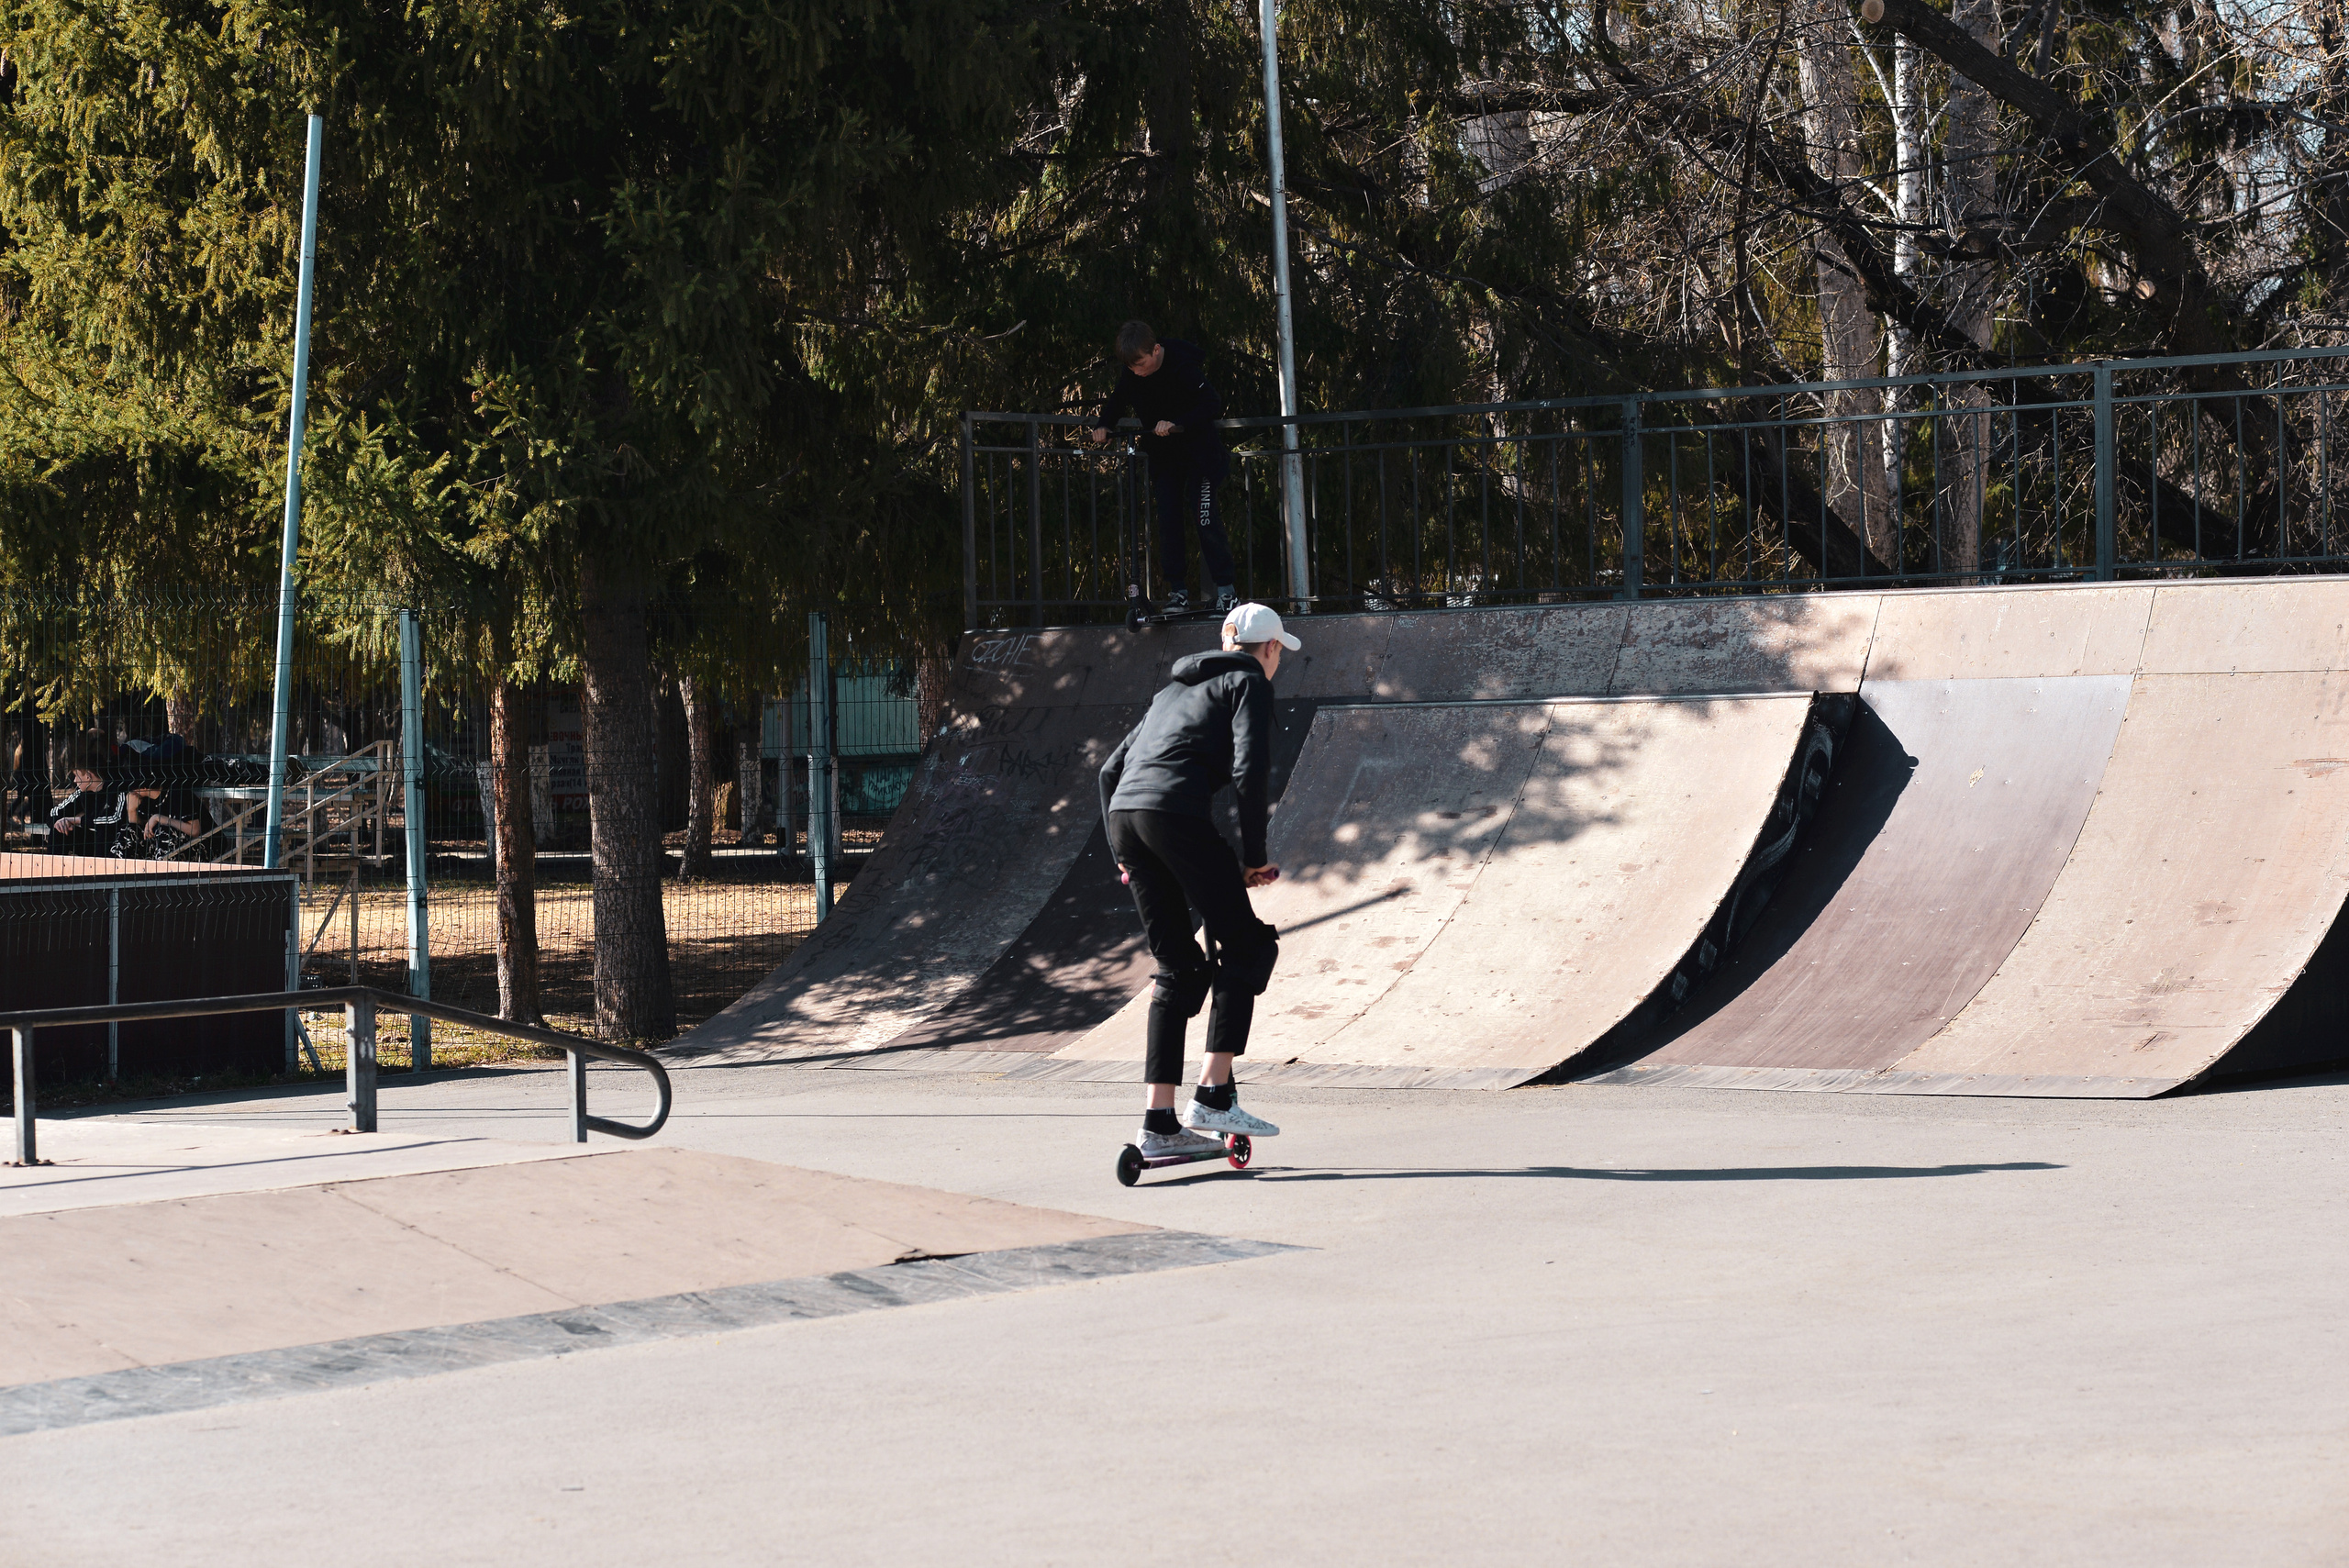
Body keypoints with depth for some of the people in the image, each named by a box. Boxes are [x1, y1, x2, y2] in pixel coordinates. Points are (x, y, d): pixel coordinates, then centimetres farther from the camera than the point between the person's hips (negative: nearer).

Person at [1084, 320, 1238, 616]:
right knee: (1168, 522, 0)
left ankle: (1226, 590, -2)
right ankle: (1178, 592, 3)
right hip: (1162, 456, 5)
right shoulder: (1131, 375, -8)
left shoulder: (1183, 367, -25)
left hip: (1197, 452, -5)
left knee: (1205, 519, -9)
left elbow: (1212, 406, -28)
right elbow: (1117, 402, 11)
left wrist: (1176, 424, -36)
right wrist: (1102, 425, -7)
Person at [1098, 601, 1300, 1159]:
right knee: (1246, 945, 5)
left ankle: (1159, 1123, 7)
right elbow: (1249, 769, -6)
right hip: (1177, 814, -7)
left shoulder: (1177, 689, 31)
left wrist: (1122, 853, 28)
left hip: (1124, 814, 7)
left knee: (1179, 966, 13)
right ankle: (1213, 1096, -5)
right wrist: (1254, 855, 0)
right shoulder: (1248, 682, 8)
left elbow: (1111, 769, 29)